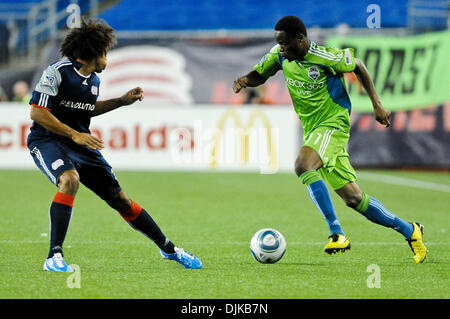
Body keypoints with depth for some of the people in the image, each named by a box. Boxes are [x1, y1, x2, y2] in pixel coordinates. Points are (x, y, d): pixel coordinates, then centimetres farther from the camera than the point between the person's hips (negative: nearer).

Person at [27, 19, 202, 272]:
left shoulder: (94, 79, 9)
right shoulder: (58, 72, -15)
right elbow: (37, 112, -18)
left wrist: (122, 101, 18)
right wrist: (74, 135, -23)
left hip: (81, 143, 7)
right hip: (47, 140, -7)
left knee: (119, 198, 7)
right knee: (70, 179, -38)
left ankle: (169, 249, 21)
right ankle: (54, 257, -34)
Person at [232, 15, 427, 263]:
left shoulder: (326, 58, -17)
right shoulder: (280, 55, 0)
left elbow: (357, 66, -2)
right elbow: (259, 75, 14)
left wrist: (377, 105, -1)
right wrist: (245, 80, -10)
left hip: (333, 124, -7)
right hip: (312, 131, 7)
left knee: (303, 165, -34)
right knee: (353, 198, 6)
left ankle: (337, 233, -31)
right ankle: (409, 231, 22)